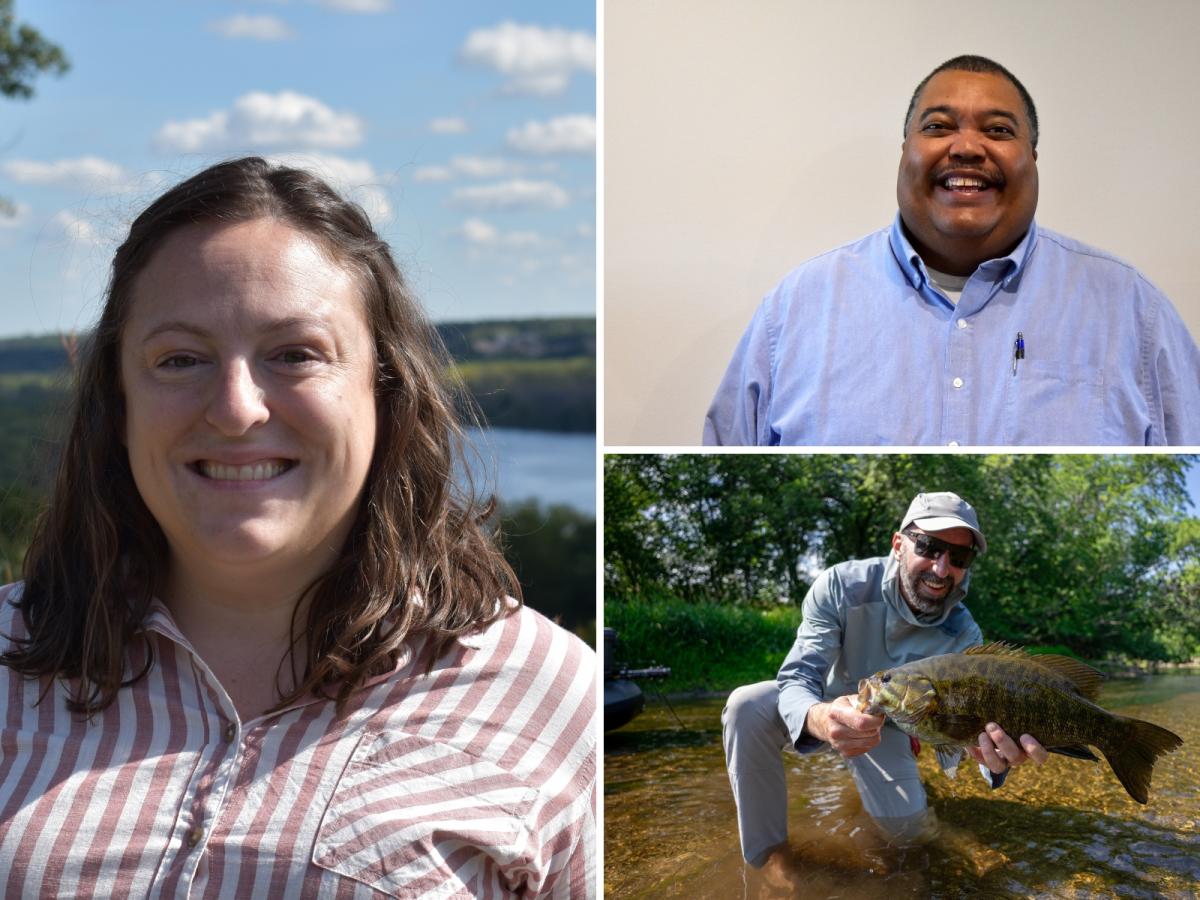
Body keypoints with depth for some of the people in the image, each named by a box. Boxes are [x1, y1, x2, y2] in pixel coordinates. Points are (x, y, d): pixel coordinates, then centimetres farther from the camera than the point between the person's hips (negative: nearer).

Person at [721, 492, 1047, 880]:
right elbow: (796, 678, -34)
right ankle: (770, 854, -18)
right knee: (748, 707, -32)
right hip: (823, 705, -2)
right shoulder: (842, 586, -31)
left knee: (909, 829, -13)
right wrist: (819, 719, -61)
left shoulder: (964, 636, -22)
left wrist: (991, 751, -57)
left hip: (885, 724, 3)